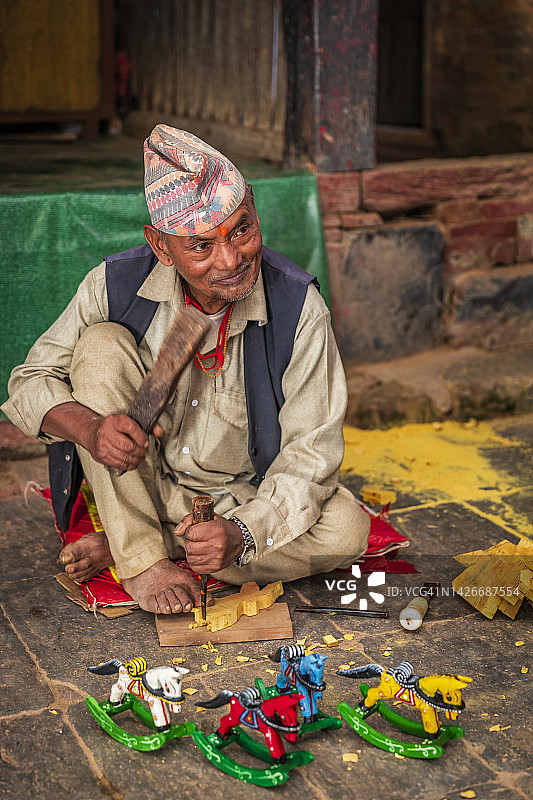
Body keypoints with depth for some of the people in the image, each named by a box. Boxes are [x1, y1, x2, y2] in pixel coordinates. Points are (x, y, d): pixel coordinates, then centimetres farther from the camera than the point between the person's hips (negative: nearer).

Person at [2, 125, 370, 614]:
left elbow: (311, 450, -19)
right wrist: (89, 427, -31)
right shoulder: (116, 285, -17)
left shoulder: (298, 305, -20)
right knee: (101, 343, -22)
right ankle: (139, 556, -19)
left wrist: (242, 534, -35)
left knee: (346, 530, -26)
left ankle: (115, 546, -17)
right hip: (140, 487, 0)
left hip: (248, 497, 1)